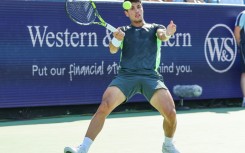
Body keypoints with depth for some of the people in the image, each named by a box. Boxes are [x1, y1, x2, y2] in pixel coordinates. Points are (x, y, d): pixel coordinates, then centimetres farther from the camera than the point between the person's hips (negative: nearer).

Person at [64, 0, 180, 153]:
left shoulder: (155, 28, 19)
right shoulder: (123, 30, 19)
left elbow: (162, 35, -4)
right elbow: (113, 50, 3)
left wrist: (167, 33, -30)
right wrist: (116, 39, -21)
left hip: (151, 76, 0)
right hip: (126, 75, 0)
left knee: (170, 113, -18)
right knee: (104, 107, -21)